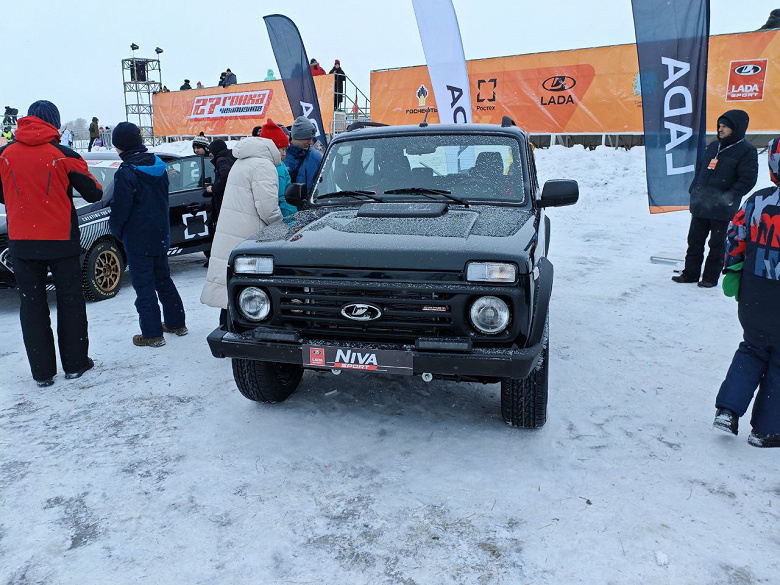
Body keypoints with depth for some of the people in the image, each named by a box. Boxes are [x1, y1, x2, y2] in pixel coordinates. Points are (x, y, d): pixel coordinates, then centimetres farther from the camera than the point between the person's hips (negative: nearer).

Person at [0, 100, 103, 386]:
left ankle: (42, 371, 13)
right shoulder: (63, 155, -9)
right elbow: (94, 193, -4)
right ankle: (75, 364, 15)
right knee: (69, 300, 10)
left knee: (32, 304, 9)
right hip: (61, 240, -2)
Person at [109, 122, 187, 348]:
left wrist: (116, 230, 2)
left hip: (138, 239, -7)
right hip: (161, 235, 7)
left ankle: (152, 334, 6)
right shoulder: (158, 166, 4)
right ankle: (176, 323, 27)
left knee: (144, 286, 1)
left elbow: (120, 210, -15)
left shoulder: (126, 173, -17)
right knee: (163, 280, 19)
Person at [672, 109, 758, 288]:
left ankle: (711, 277, 15)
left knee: (717, 243, 5)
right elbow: (700, 168, 22)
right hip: (700, 205, 6)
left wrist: (727, 197, -19)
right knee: (695, 241, 11)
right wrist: (694, 189, 9)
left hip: (722, 210, -6)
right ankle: (690, 273, 21)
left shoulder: (747, 151, -7)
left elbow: (747, 180, -12)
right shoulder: (714, 146, 12)